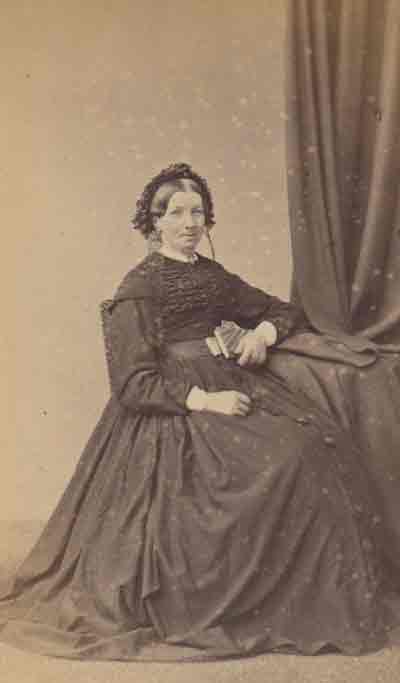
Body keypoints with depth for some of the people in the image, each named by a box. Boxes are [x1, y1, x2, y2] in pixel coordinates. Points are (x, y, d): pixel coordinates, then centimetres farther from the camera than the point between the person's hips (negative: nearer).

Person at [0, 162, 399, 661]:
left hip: (228, 386, 6)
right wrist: (204, 399, -20)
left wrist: (263, 330, -2)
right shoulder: (137, 288, -4)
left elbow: (286, 311, 21)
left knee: (324, 441, -15)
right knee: (285, 457, -24)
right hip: (170, 411, -6)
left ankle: (337, 599, -3)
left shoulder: (213, 277, 14)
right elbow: (133, 384, -11)